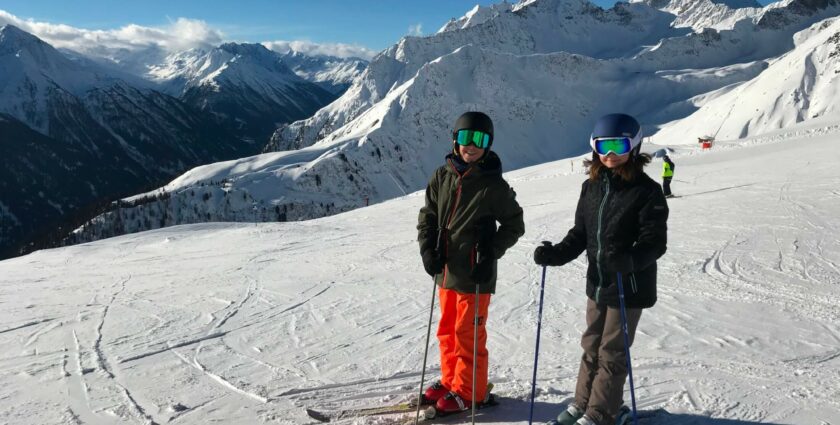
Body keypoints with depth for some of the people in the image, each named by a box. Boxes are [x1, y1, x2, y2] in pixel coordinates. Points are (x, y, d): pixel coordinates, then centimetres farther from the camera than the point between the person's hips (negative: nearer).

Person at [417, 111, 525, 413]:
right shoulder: (443, 176, 3)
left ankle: (468, 391, 21)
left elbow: (514, 225, -3)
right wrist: (428, 249, -3)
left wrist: (490, 255, -12)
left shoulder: (493, 185, -10)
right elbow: (428, 216, 11)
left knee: (468, 333, 4)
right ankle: (450, 380, 34)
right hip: (446, 270, 5)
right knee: (447, 329, 17)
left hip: (474, 274, -5)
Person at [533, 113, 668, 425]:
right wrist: (557, 254, -9)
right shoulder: (591, 187, 4)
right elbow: (580, 233, 7)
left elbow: (654, 241, -19)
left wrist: (629, 260, -37)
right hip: (597, 282, 6)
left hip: (629, 285, -6)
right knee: (591, 345, 19)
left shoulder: (646, 191, -14)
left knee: (612, 352, 6)